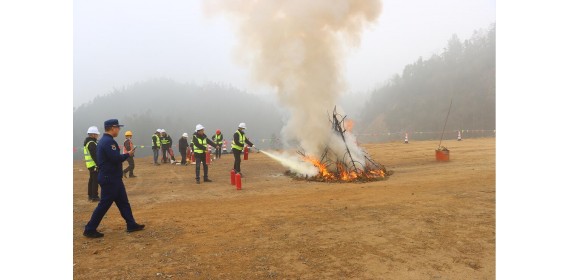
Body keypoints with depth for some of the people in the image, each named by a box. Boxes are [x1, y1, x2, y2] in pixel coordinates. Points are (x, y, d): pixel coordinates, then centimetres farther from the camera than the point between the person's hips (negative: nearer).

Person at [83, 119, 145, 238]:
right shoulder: (109, 141, -20)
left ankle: (131, 225, 21)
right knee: (104, 204, -2)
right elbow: (116, 158, -26)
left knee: (123, 202, 14)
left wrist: (125, 155, 5)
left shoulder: (105, 140, 13)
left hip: (113, 178, 11)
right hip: (110, 179, -11)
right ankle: (90, 229, 9)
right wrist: (128, 154, -10)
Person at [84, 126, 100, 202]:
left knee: (91, 180, 18)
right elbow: (94, 155, -23)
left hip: (90, 164, 11)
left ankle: (90, 195, 26)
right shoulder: (91, 143, -17)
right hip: (94, 165, -11)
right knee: (95, 181, -7)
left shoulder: (87, 142, 16)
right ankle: (94, 196, -5)